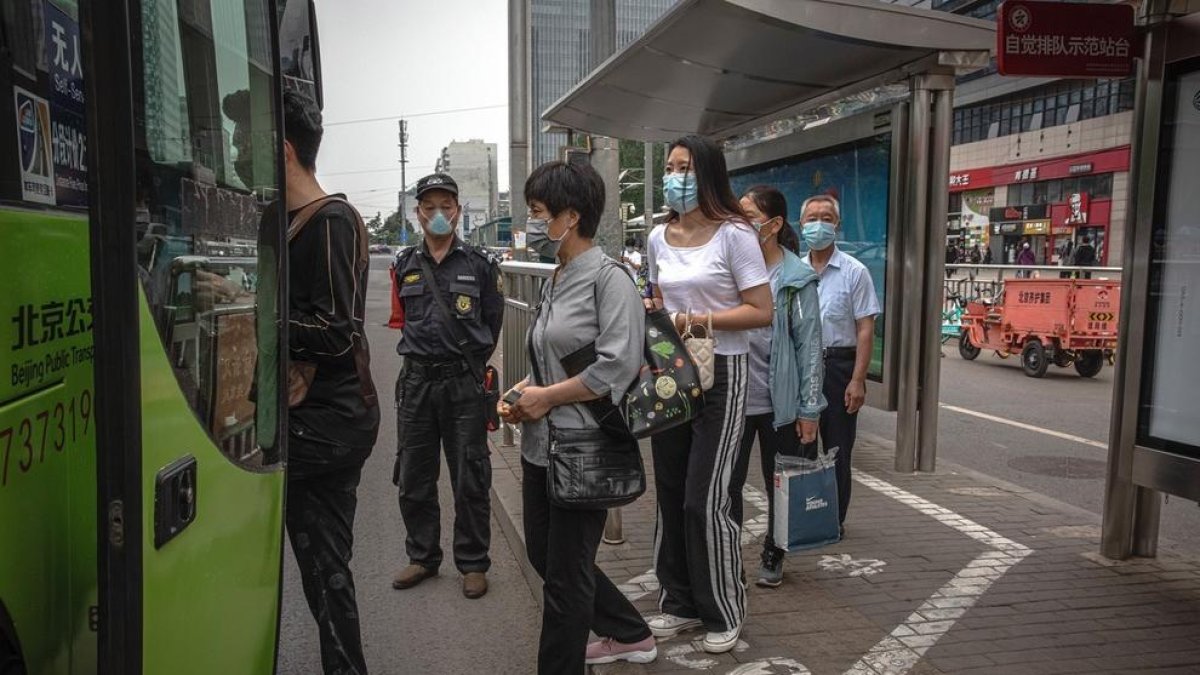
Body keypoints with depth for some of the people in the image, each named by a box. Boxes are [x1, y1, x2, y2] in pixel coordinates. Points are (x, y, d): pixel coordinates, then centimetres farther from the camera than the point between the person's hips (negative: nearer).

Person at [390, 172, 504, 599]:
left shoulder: (480, 264, 0)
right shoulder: (405, 266, 8)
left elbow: (492, 323, 6)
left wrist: (467, 362, 8)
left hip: (464, 383, -3)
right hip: (416, 383, 3)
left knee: (470, 480, 3)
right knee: (413, 479, 11)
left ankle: (473, 563, 16)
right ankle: (422, 557, 27)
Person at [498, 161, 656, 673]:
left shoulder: (609, 278, -14)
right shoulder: (555, 281, 12)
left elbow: (617, 365, -23)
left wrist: (546, 397, -16)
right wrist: (523, 390, 2)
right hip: (541, 444, 9)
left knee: (566, 573, 5)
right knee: (544, 555, 19)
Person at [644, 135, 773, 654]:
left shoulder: (734, 235, -9)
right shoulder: (659, 238, 9)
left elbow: (761, 312, -12)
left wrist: (699, 318, -20)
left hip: (721, 375, -6)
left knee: (707, 500, -5)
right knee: (670, 494, 10)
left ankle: (724, 612, 15)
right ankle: (679, 602, 26)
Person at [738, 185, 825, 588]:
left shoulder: (797, 279, -5)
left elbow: (809, 345, -4)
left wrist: (809, 409, -5)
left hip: (779, 403, -1)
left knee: (780, 485, 14)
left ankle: (773, 557, 33)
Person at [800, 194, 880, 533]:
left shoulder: (854, 272, -3)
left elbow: (865, 330, -7)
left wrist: (858, 380, -14)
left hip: (837, 366, -4)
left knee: (837, 449, 5)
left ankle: (834, 520, 17)